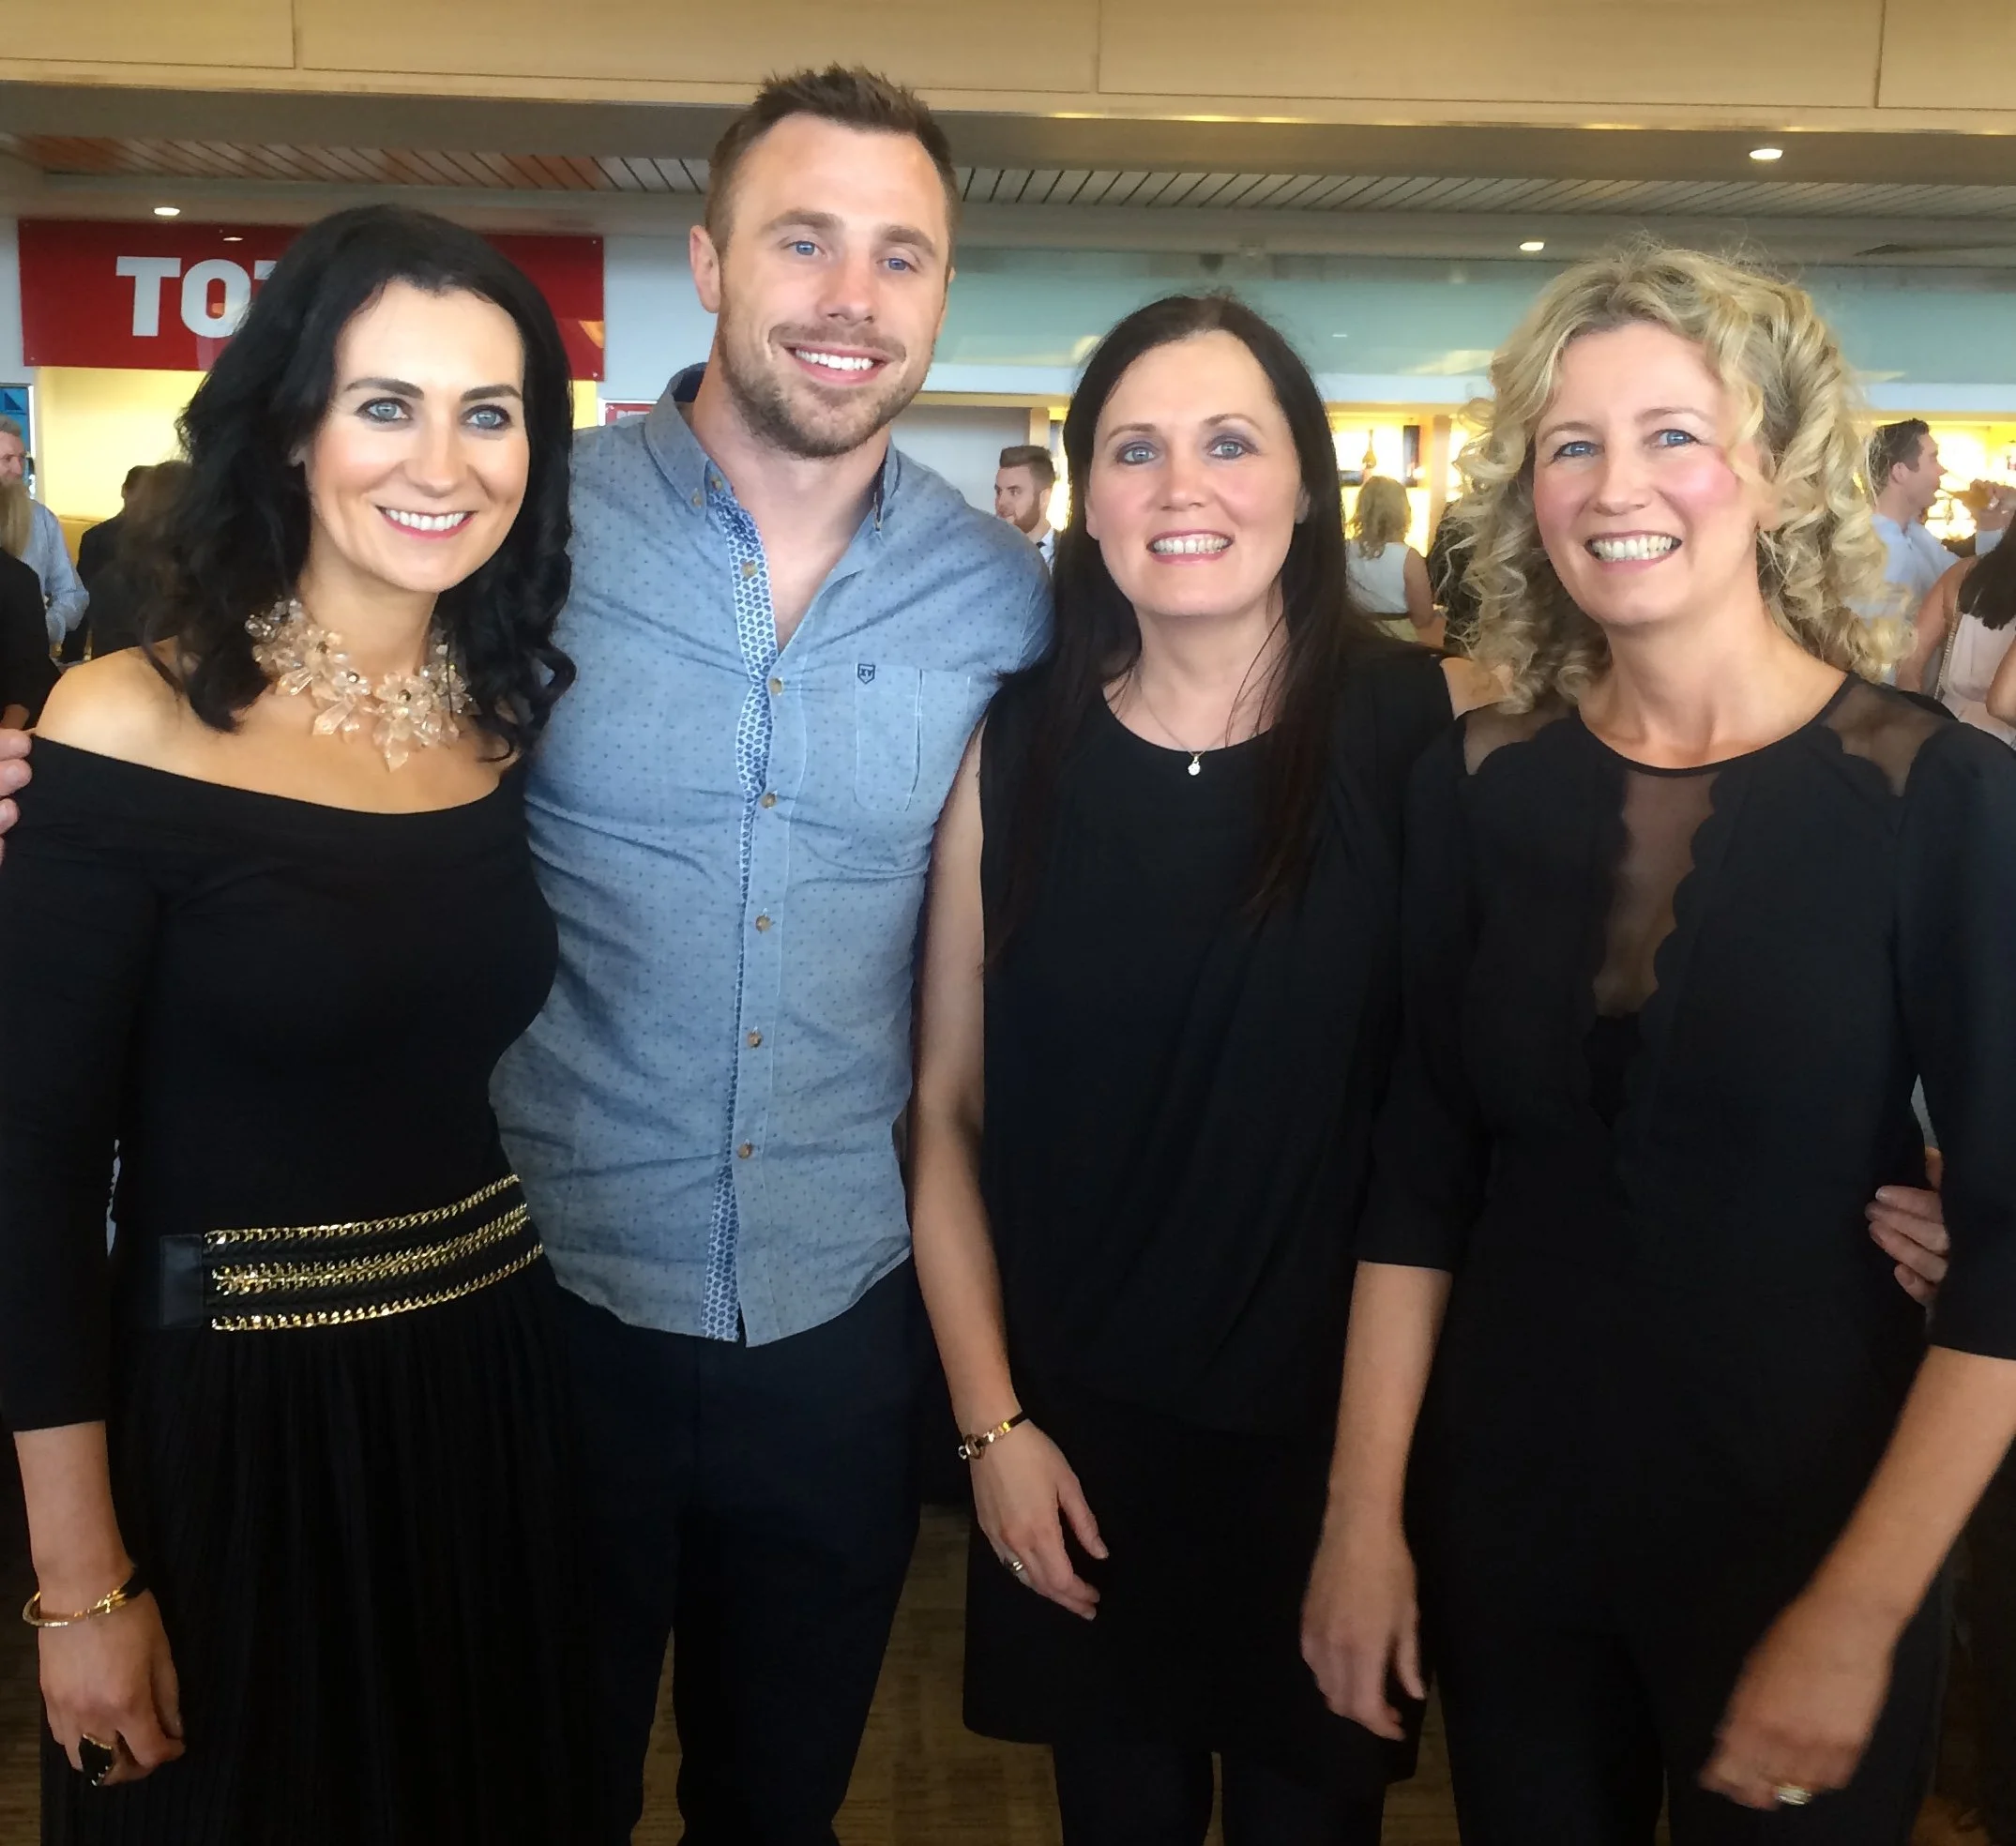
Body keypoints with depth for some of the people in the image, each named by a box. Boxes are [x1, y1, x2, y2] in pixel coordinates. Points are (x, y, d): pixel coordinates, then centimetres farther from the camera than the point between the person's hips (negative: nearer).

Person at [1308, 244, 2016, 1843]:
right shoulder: (1482, 786, -3)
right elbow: (1423, 1172, 0)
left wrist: (1859, 1616, -15)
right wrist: (1364, 1514, -3)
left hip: (1802, 1521, -2)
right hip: (1505, 1520, 3)